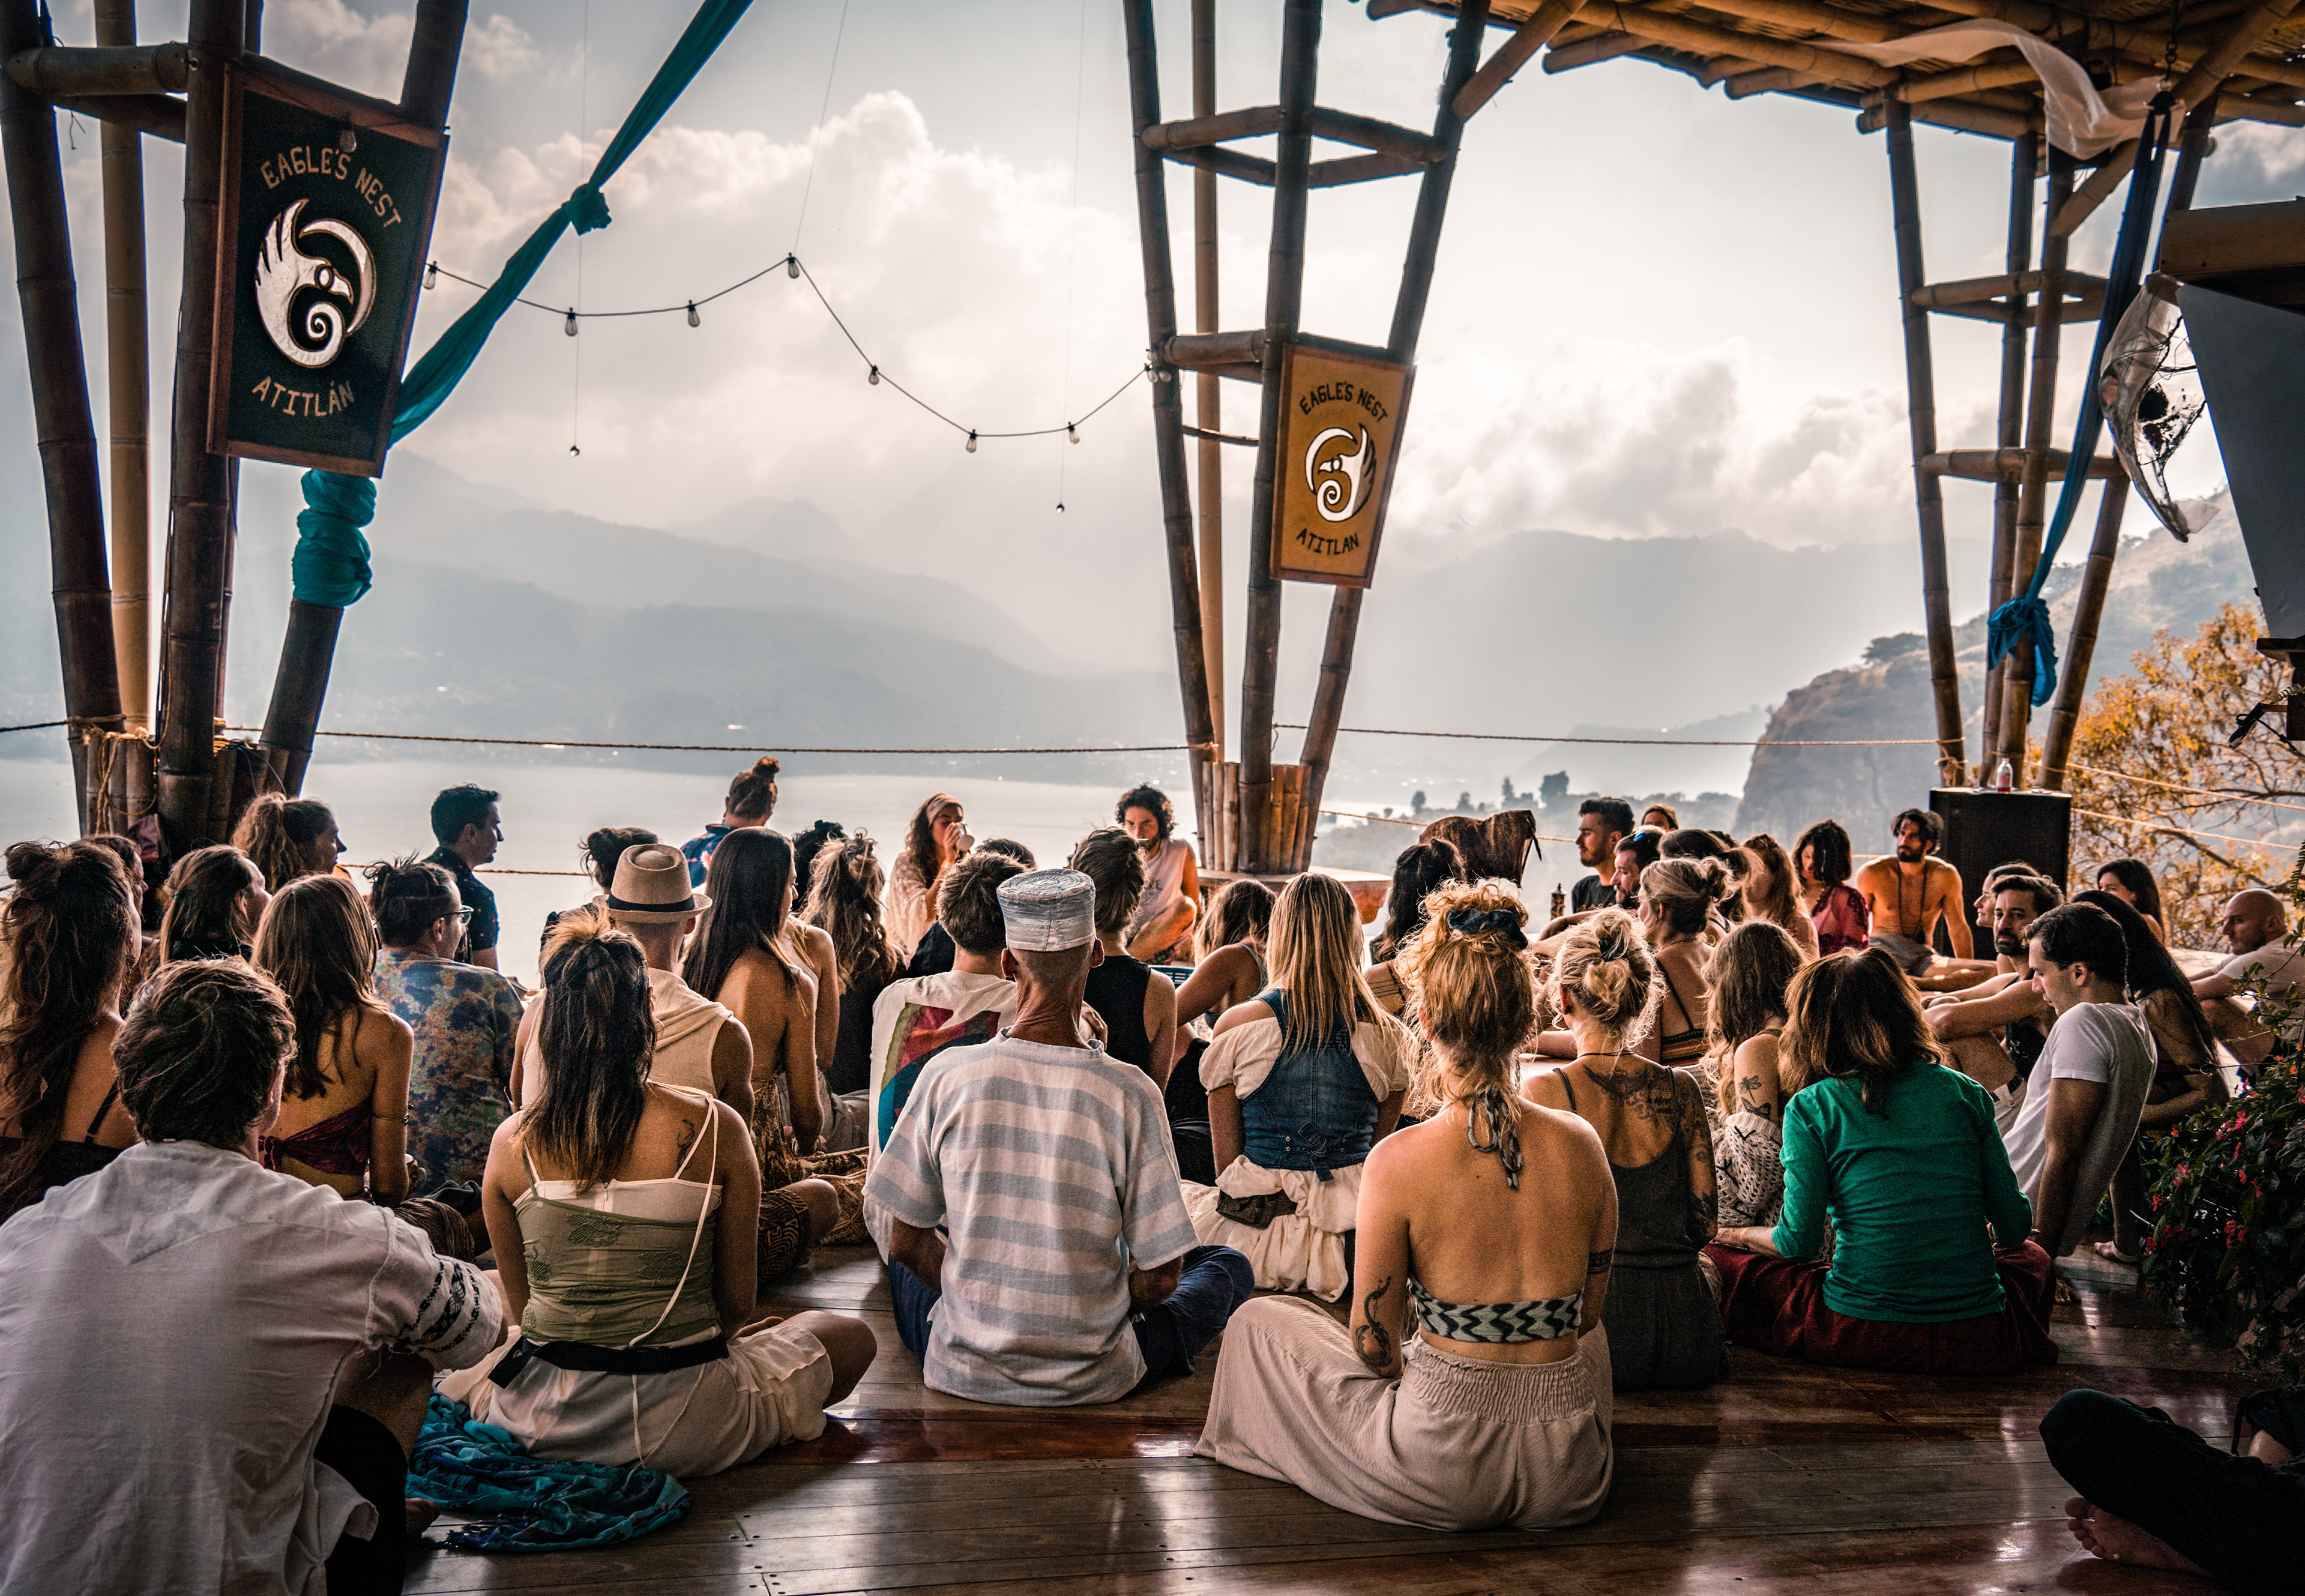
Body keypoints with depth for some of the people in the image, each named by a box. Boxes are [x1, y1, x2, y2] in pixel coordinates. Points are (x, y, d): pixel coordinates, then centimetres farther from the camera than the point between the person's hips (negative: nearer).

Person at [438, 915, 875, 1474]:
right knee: (853, 1338, 20)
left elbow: (521, 1308, 6)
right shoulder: (716, 1129, -13)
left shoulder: (512, 1142, -6)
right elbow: (737, 1303, -2)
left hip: (541, 1425, 3)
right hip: (682, 1430, -3)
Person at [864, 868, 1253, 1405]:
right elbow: (1161, 1277, -14)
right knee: (1229, 1263, 21)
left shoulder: (948, 1077, -15)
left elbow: (902, 1238, -5)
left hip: (963, 1373, 2)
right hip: (1093, 1381, -2)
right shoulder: (1129, 1093, -20)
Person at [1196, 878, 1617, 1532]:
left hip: (1447, 1476, -4)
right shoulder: (1581, 1145, -7)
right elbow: (1586, 1315, 7)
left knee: (1259, 1322, 18)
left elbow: (1374, 1344, -7)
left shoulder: (1399, 1161, -18)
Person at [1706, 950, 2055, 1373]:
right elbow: (2015, 1225, 5)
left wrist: (1735, 1234, 13)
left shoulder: (1810, 1108, -5)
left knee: (1712, 1261, 11)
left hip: (1864, 1332, -4)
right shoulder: (1965, 1092, 4)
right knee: (2032, 1256, 36)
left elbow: (1799, 1241, -7)